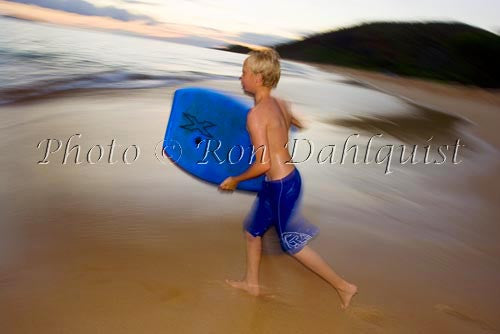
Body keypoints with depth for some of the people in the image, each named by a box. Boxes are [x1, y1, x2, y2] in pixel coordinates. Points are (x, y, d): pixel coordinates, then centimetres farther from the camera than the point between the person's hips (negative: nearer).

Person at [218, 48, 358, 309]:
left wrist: (235, 180, -10)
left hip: (280, 186, -9)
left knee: (293, 244, 8)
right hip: (287, 179, 9)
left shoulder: (256, 114, -21)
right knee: (252, 229, 22)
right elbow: (305, 127, 16)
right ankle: (252, 283, 39)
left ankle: (343, 286, 19)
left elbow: (263, 164, -22)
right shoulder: (280, 104, 4)